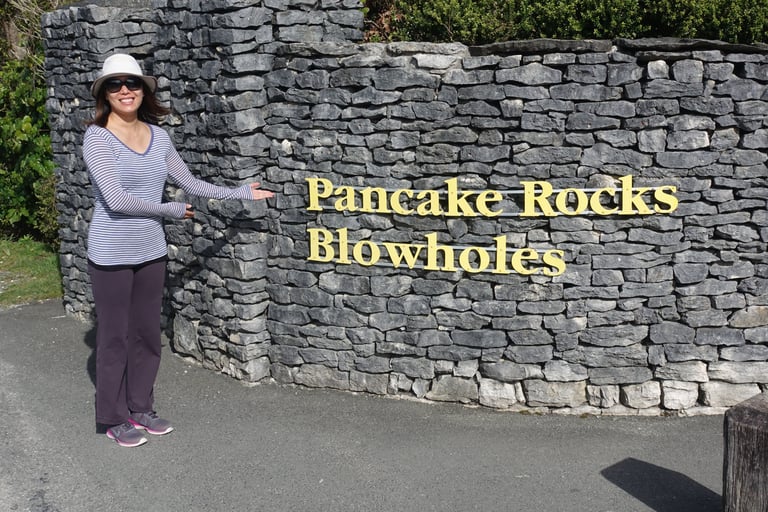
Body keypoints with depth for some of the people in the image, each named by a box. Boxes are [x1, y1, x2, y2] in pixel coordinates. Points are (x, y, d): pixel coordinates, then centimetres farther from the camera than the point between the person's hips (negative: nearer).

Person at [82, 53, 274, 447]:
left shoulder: (157, 136, 4)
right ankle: (114, 418, 20)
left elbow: (189, 183, 13)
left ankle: (140, 408, 28)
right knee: (115, 337, 6)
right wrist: (170, 210, -11)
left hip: (151, 251, 5)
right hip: (111, 255, -5)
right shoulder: (97, 138, -13)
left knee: (147, 334, 13)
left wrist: (241, 193, 14)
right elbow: (115, 200, -21)